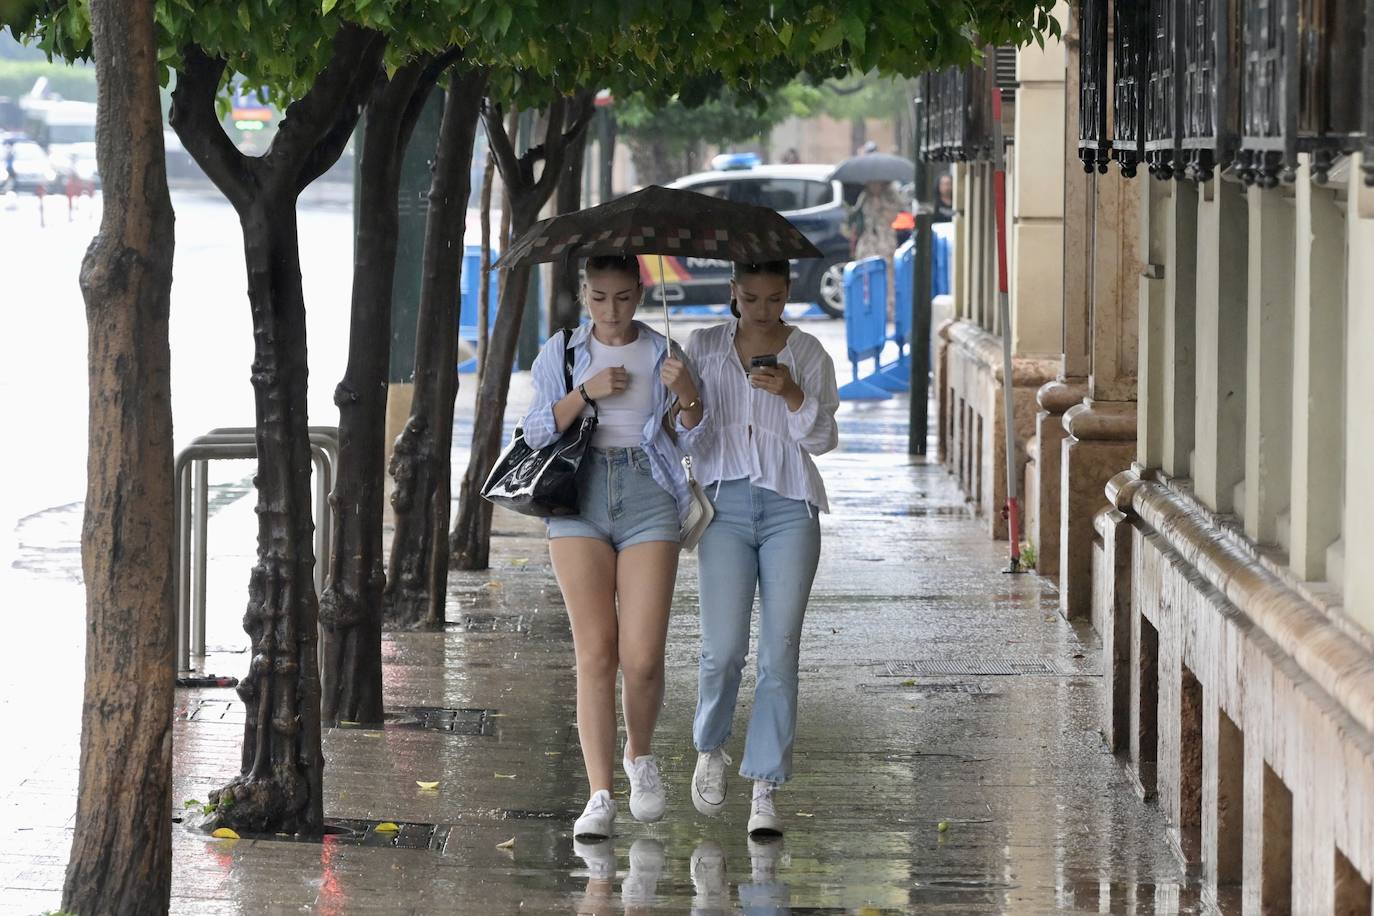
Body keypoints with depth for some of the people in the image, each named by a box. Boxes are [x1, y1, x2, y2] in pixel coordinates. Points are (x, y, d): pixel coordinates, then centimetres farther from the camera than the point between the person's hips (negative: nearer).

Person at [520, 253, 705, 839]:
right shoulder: (561, 353, 8)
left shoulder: (662, 354, 8)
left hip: (648, 501, 0)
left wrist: (687, 394, -13)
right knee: (595, 649, -7)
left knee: (642, 657, -7)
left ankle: (639, 757, 23)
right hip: (579, 499, 0)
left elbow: (693, 441, 7)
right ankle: (599, 796, -7)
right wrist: (586, 393, -9)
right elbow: (536, 433, 4)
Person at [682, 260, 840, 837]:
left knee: (780, 653, -5)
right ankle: (710, 750, 19)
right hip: (725, 504, 0)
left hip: (790, 508, 0)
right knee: (724, 648, -10)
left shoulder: (808, 353, 5)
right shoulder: (704, 348, 7)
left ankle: (765, 792, -1)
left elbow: (822, 439, -1)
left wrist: (792, 395, -18)